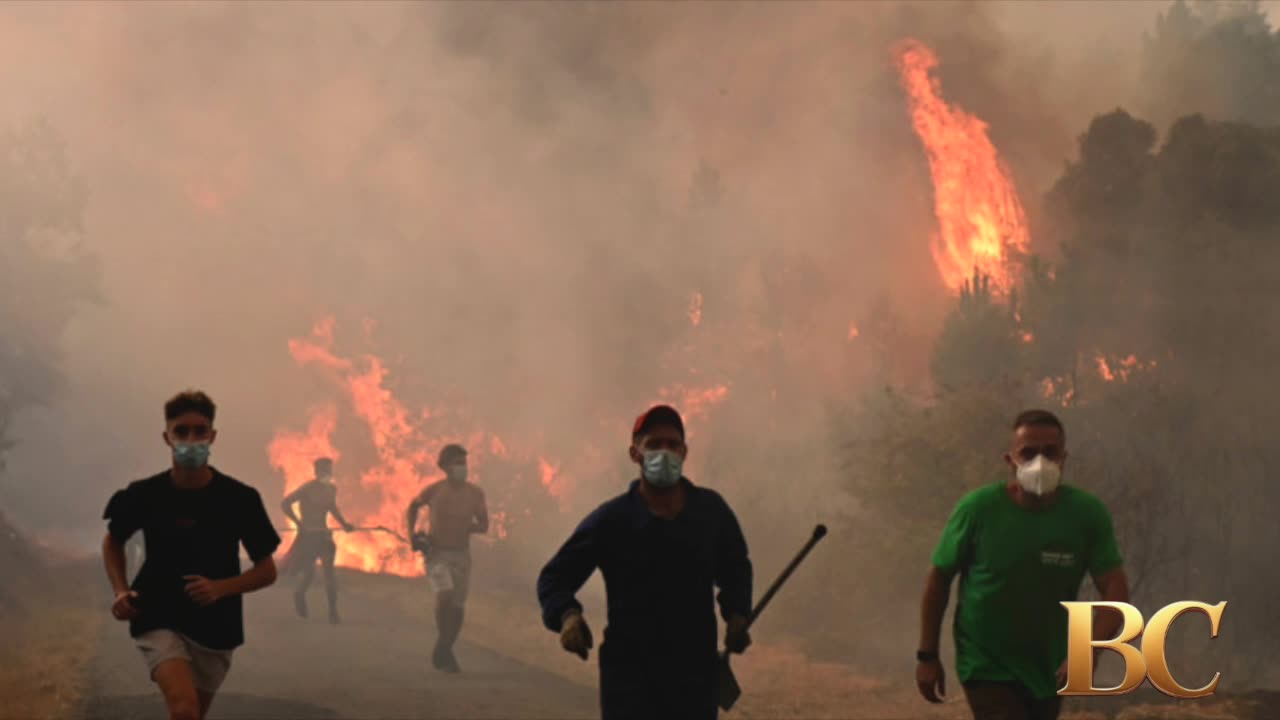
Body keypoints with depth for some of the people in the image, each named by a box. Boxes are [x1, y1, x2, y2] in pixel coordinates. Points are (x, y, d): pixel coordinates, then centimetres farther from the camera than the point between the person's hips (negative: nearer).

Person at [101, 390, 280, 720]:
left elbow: (267, 571, -2)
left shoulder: (240, 499, -11)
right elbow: (113, 542, 11)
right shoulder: (144, 495, -10)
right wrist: (121, 590, -6)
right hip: (159, 620, -2)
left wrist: (220, 588, -20)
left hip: (216, 628, 2)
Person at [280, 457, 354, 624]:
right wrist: (298, 523, -15)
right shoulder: (307, 489, -13)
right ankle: (299, 595, 36)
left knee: (329, 571, -9)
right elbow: (285, 504, -12)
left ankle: (333, 612, -8)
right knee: (309, 573, 1)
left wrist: (344, 524, 11)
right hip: (308, 535, -4)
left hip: (323, 535, 4)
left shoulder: (332, 489, 6)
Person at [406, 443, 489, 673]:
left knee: (458, 607, 5)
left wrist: (469, 527, -20)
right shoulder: (434, 490, -9)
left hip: (461, 554, 3)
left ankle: (445, 651, 25)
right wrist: (411, 532, 1)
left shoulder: (475, 493, -4)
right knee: (445, 596, -25)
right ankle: (442, 646, -8)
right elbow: (414, 505, 12)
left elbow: (484, 526, 1)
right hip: (436, 553, -3)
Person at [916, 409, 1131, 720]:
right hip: (988, 667, -4)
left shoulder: (1088, 514, -13)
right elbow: (939, 579, -5)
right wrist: (927, 655, -4)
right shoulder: (978, 508, -17)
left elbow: (1116, 591, -17)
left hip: (1049, 669, 4)